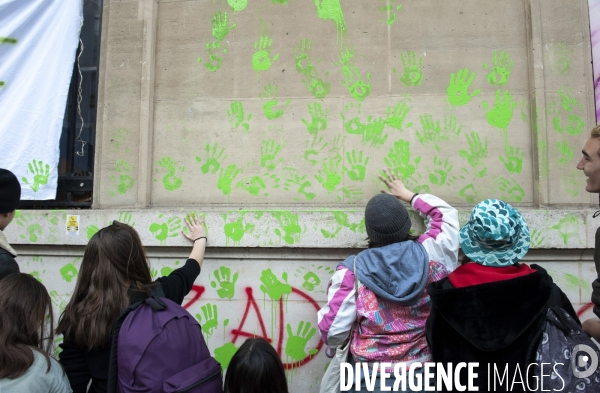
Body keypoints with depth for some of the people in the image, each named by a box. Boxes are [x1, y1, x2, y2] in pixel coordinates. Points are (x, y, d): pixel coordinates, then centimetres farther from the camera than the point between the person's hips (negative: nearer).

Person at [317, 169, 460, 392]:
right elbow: (446, 214, 9)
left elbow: (333, 328, -14)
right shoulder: (429, 255, -11)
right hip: (424, 373, 3)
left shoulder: (353, 270, -17)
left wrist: (334, 349, 8)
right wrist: (408, 195, 19)